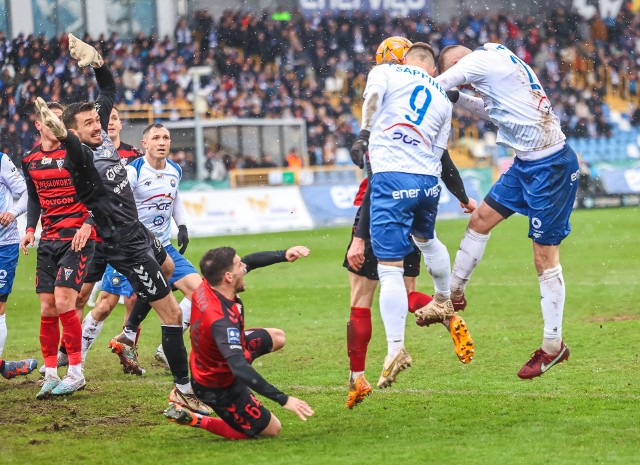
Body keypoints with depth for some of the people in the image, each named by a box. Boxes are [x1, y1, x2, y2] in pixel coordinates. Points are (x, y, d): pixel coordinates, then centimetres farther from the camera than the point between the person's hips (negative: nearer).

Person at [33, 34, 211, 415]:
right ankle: (183, 390, 2)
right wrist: (62, 135, -72)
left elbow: (110, 91, 8)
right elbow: (77, 154, -51)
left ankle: (128, 338, 47)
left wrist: (96, 61, -8)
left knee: (167, 268, 38)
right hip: (126, 247, -10)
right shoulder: (81, 158, -25)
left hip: (139, 231, 10)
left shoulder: (103, 137, -2)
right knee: (172, 313, -8)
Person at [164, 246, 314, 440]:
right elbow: (240, 368, -46)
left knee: (277, 337, 24)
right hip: (220, 388, -8)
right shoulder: (221, 320, -41)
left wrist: (283, 255, -13)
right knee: (271, 429, 6)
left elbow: (249, 261, 0)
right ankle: (194, 420, 3)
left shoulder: (207, 287, -17)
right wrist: (284, 400, -46)